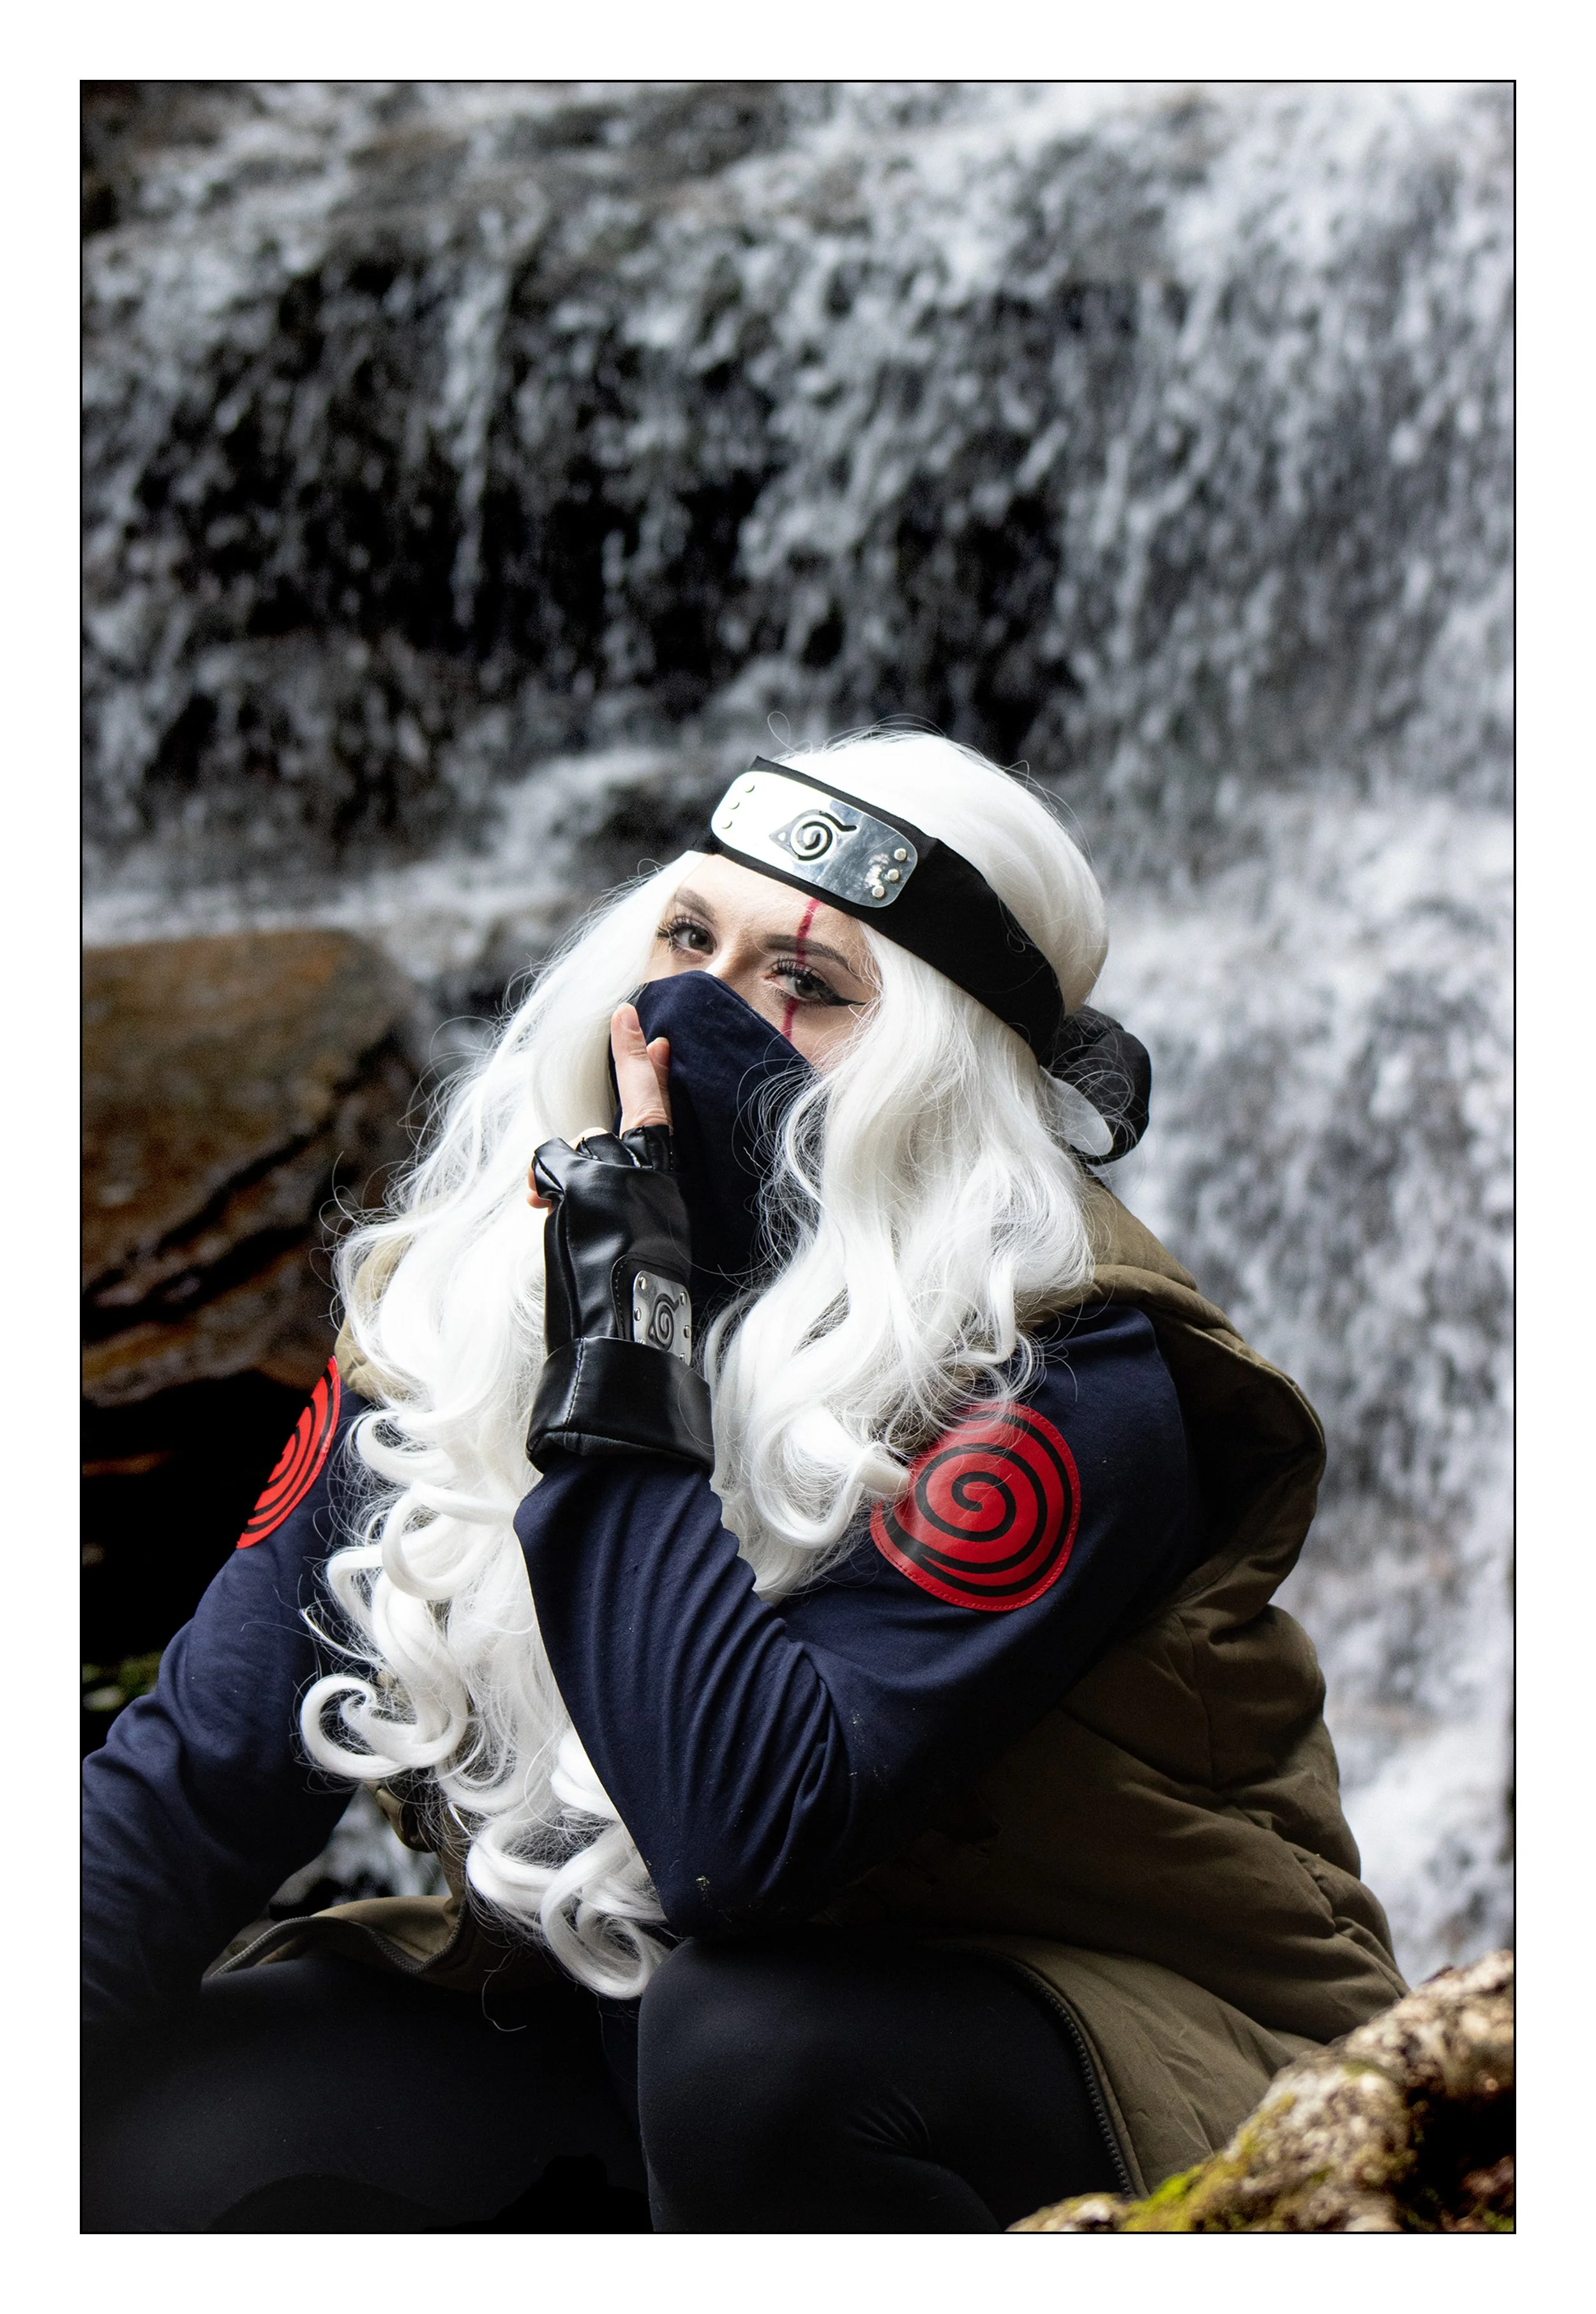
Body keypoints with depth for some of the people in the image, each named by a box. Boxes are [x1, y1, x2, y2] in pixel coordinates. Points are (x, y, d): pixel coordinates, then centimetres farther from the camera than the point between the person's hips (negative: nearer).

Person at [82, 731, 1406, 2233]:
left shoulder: (1058, 1379, -22)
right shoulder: (457, 1285, -3)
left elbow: (754, 1836, -35)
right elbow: (206, 1760, -5)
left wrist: (620, 1357, -30)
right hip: (609, 2004, 5)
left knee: (749, 2043, -37)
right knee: (157, 2135, -17)